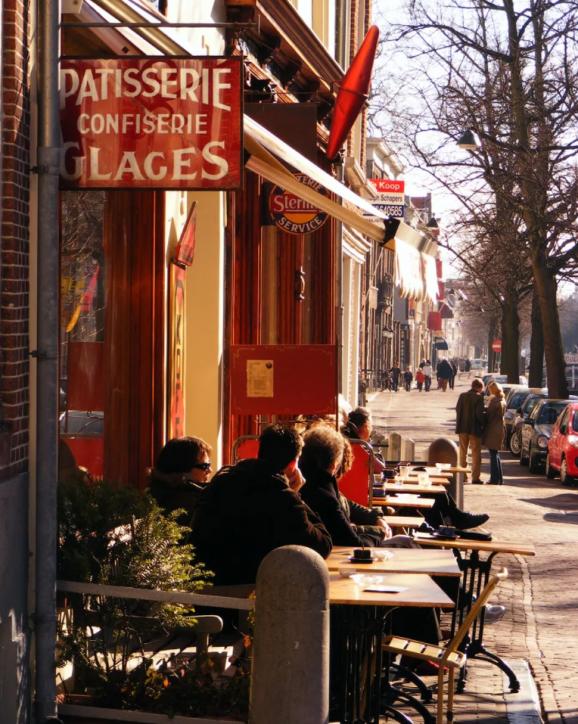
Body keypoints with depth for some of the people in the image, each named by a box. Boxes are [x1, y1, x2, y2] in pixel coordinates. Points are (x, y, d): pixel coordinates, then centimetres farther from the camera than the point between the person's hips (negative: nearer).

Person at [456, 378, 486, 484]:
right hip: (474, 428, -5)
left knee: (463, 452, 16)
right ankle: (475, 477, 0)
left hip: (462, 428, 5)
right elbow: (480, 413, -19)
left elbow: (457, 409, 6)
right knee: (476, 453, 3)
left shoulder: (462, 396, 1)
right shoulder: (479, 397, -14)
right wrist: (483, 423, -2)